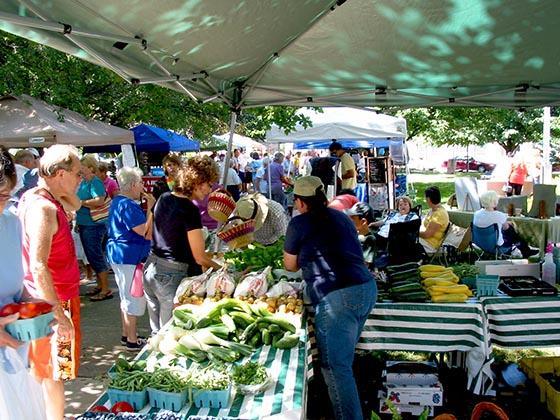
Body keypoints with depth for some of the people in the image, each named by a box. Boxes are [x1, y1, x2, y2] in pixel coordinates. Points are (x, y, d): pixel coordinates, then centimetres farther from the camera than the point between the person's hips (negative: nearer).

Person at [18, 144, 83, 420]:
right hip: (53, 302, -10)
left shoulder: (37, 198, 5)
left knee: (47, 368, 22)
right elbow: (39, 267, -29)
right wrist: (59, 313, -27)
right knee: (54, 371, 3)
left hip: (53, 298, 10)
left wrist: (67, 191, 3)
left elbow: (75, 205, 24)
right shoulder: (43, 208, -25)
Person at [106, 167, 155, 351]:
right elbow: (144, 230, -24)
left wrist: (146, 207, 9)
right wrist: (150, 207, -17)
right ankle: (132, 340, 10)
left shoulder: (118, 202, 12)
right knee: (134, 299, 0)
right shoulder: (128, 205, -21)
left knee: (127, 298, 20)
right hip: (131, 257, -11)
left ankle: (126, 334, 32)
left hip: (118, 254, 11)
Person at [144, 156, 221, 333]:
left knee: (157, 331, 18)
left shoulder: (164, 198, 6)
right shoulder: (190, 210, -18)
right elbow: (200, 257, -16)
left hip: (151, 268, 8)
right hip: (172, 276, -8)